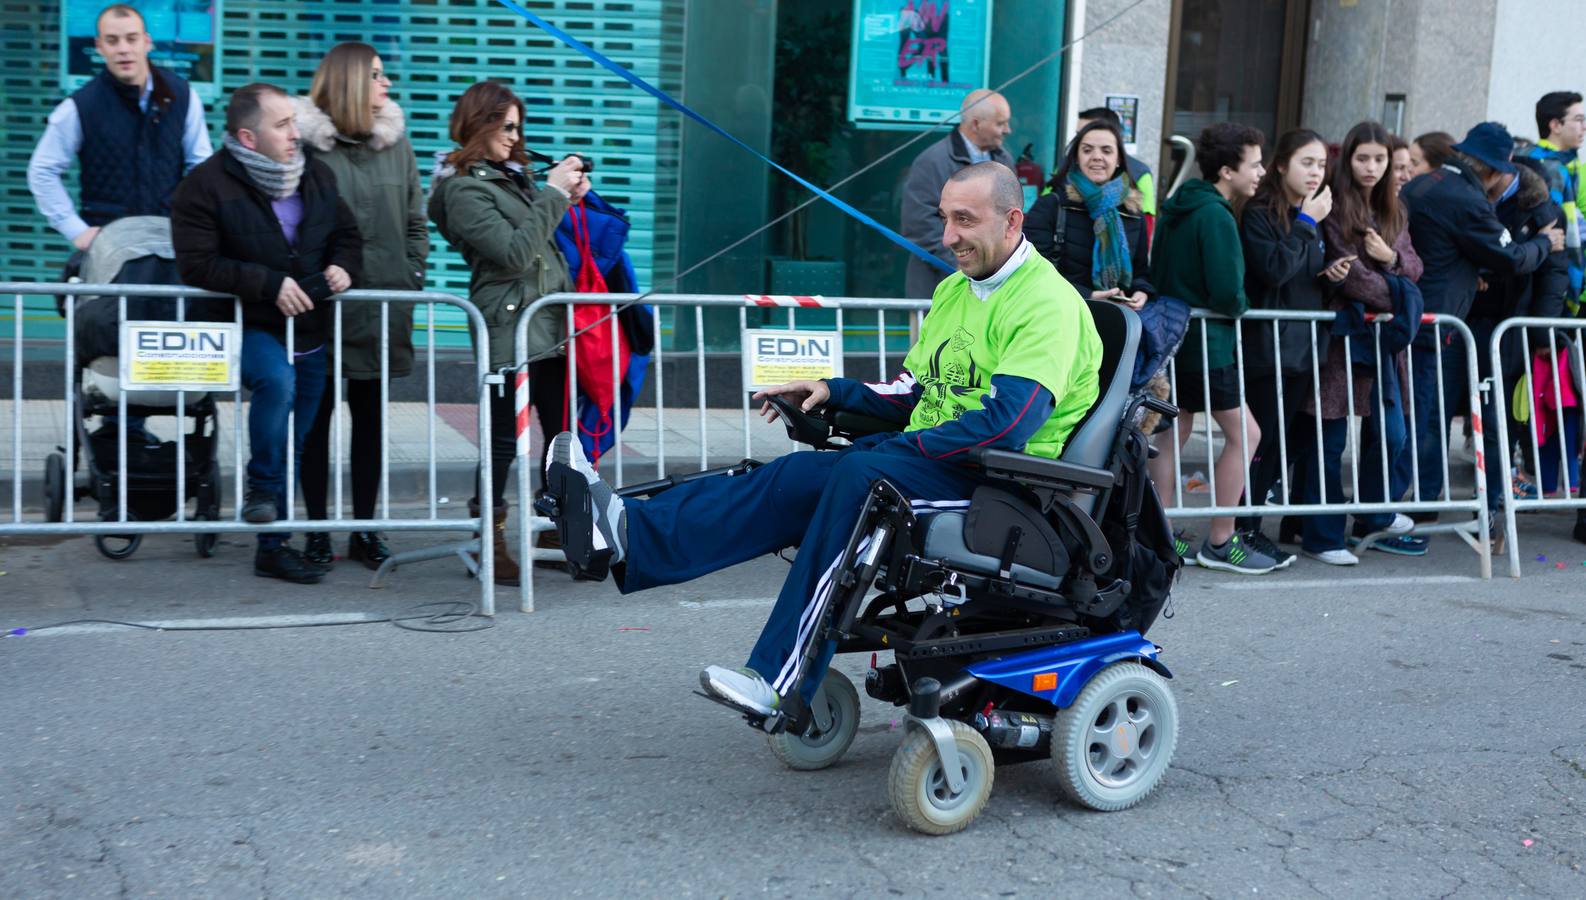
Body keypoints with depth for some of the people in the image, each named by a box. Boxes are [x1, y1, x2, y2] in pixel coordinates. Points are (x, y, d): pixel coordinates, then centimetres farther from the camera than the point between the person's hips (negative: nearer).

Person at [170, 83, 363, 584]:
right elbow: (197, 264, -16)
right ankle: (262, 487, -12)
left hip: (308, 331, 6)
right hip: (249, 326, -5)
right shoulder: (207, 185, -10)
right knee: (276, 379, -37)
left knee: (292, 446, 9)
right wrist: (269, 284, -22)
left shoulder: (317, 177, 8)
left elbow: (347, 236, 20)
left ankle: (273, 547, 22)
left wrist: (343, 266, -3)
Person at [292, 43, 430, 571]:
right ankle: (317, 530, 15)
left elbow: (415, 220, 13)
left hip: (381, 304, 4)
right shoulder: (308, 141, -7)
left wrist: (412, 276, 5)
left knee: (369, 417, 10)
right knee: (317, 415, 5)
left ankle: (364, 529, 19)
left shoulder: (395, 140, 8)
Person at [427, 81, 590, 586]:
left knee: (563, 435, 9)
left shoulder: (512, 173, 16)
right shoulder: (462, 189, -10)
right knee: (505, 439, -1)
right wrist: (552, 194, -14)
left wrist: (569, 198, 8)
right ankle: (490, 542, 9)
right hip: (509, 330, -8)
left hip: (549, 327, 8)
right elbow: (515, 252, -18)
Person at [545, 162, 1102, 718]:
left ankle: (778, 682, -34)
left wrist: (904, 445, -20)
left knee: (861, 476, -32)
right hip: (930, 456, 8)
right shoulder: (955, 289, 18)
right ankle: (630, 533, -27)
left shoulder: (1048, 303, -12)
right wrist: (835, 393, 7)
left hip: (1003, 477, -8)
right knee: (796, 476, -15)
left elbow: (1006, 424, -24)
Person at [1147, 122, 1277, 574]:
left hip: (1174, 337, 10)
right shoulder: (1216, 217, -18)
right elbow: (1227, 293, -22)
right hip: (1206, 344, -10)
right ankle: (1220, 542, 2)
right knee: (1244, 433, -2)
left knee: (1172, 433, 13)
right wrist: (1242, 306, -2)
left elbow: (1159, 275, 19)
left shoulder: (1176, 209, 11)